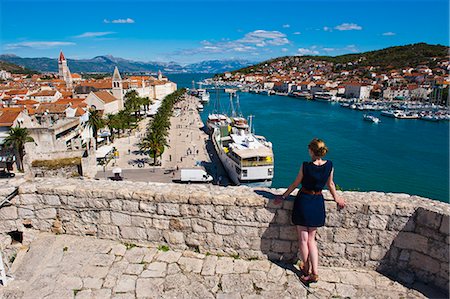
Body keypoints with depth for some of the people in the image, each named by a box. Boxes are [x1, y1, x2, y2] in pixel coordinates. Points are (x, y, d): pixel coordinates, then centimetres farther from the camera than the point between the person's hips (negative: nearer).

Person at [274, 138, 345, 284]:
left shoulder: (306, 166, -17)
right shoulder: (329, 165, -6)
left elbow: (295, 184, -6)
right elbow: (330, 184, 9)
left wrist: (283, 196, 8)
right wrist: (337, 198, 27)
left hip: (303, 201, -4)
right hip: (318, 202, 4)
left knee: (303, 239, 11)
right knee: (311, 239, 15)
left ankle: (307, 270, 23)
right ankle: (314, 273, 12)